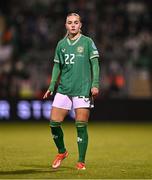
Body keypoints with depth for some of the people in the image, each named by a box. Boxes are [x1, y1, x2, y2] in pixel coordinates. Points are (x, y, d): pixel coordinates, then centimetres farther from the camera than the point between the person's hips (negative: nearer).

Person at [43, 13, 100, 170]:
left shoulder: (87, 42, 2)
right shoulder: (61, 44, 12)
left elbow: (95, 64, 0)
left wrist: (95, 84, -10)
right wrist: (51, 86, 11)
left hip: (83, 90, -4)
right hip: (63, 90, 4)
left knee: (81, 126, -5)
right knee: (54, 123, -2)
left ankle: (81, 162, 5)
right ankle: (61, 152, 23)